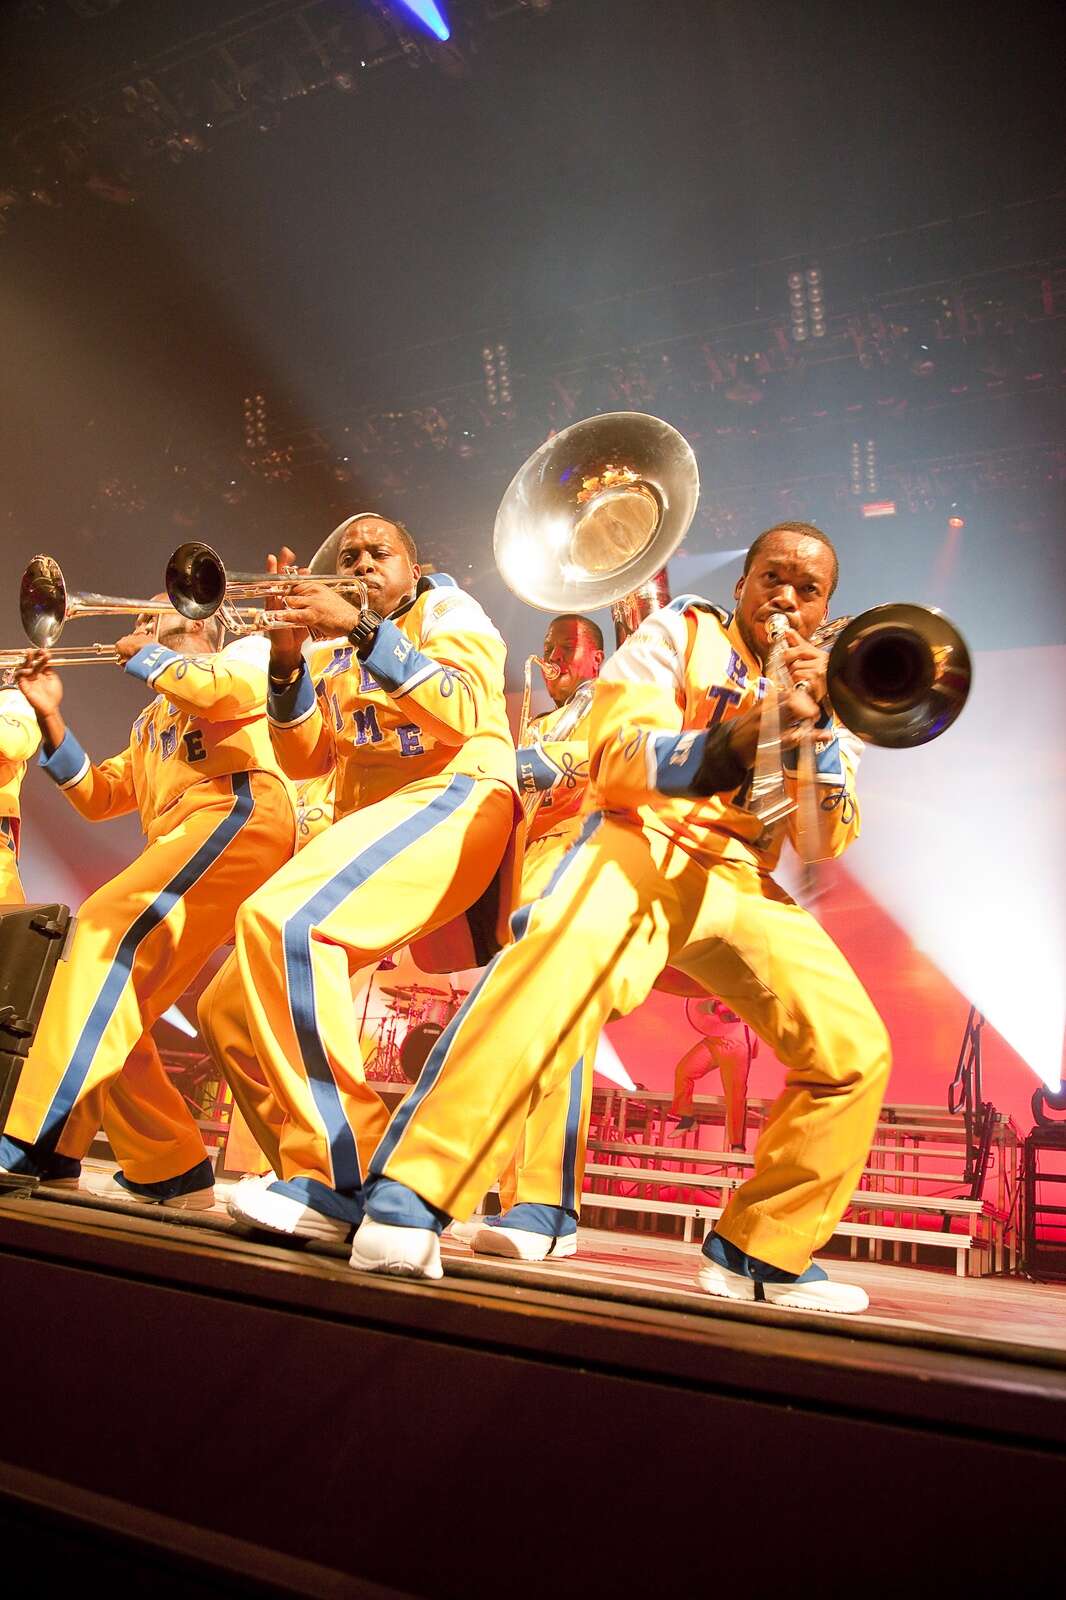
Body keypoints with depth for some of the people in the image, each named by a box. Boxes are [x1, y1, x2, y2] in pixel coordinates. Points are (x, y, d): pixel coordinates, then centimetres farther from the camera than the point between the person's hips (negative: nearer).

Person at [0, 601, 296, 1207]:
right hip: (178, 847, 8)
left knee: (108, 924, -27)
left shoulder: (249, 652, 17)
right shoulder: (151, 723, 37)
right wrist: (50, 716, 17)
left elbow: (215, 687, -8)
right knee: (111, 1014, -2)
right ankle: (169, 1172, 1)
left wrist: (143, 654, 9)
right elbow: (96, 796, 27)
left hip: (242, 808, -8)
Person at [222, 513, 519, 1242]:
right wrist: (288, 658, -2)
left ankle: (342, 1179, -28)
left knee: (282, 919, -31)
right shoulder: (335, 649, 23)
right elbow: (304, 758, 11)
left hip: (453, 797, -8)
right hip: (369, 819, 8)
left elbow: (461, 709, -14)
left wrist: (360, 628, -18)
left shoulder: (447, 609, 7)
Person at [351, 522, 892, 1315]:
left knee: (855, 1052, -10)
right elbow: (615, 759, -9)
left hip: (742, 880, 5)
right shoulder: (681, 633, 7)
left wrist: (817, 726, -12)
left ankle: (760, 1254, 9)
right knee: (563, 959, -38)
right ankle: (407, 1204, -36)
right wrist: (727, 746, -28)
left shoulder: (824, 685, 18)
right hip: (646, 843, -5)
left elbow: (830, 840, 6)